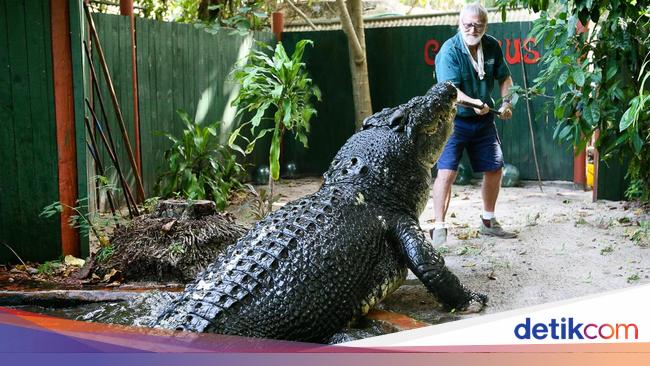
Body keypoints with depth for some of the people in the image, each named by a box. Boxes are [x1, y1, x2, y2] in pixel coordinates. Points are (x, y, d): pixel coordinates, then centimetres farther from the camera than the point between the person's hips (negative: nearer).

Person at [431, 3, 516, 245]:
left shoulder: (492, 46, -2)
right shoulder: (449, 50, -19)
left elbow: (504, 77, 12)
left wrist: (506, 102, -4)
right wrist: (473, 102, -44)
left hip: (484, 120, 6)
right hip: (454, 119, -6)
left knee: (495, 169, 13)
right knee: (446, 172, -17)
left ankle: (488, 222, 32)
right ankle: (439, 228, -11)